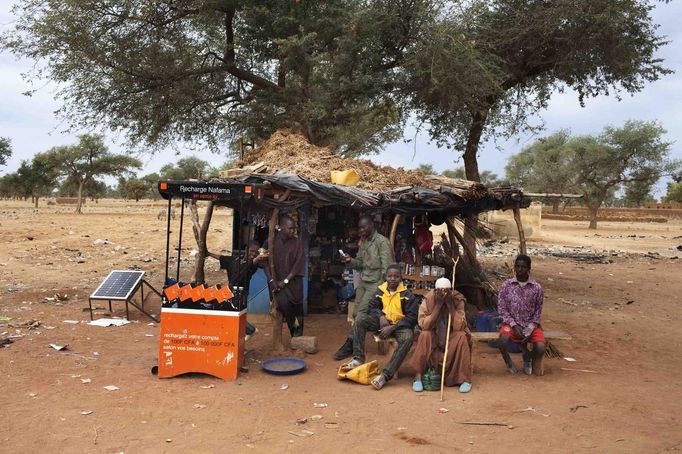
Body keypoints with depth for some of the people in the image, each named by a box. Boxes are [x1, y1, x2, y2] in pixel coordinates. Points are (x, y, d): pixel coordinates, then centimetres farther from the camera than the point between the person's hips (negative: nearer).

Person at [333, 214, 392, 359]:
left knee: (361, 313, -10)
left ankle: (349, 346, -4)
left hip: (375, 283, -7)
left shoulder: (382, 241, -12)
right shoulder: (363, 242, 12)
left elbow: (385, 267, -15)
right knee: (356, 313, 3)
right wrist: (351, 261, -6)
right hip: (363, 282, 7)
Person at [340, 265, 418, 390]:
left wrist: (392, 328, -19)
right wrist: (380, 316, -13)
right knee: (361, 318, -20)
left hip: (400, 325, -4)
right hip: (383, 323, 4)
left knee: (407, 338, -38)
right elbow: (372, 307, 11)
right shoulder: (380, 290, 4)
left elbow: (412, 317, -10)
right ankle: (358, 358, -20)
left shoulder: (407, 294, -7)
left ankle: (385, 375, -39)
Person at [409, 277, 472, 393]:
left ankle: (465, 378, -19)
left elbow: (459, 327, -24)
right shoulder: (428, 299, -16)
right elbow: (424, 325, -25)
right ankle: (418, 376, -22)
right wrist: (438, 305, -30)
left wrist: (450, 304, -30)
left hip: (452, 335, 0)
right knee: (425, 335, -30)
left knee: (461, 336, -29)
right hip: (434, 335, 0)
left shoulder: (458, 300, -15)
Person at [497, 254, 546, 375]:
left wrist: (530, 329, -12)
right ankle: (508, 361, 3)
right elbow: (501, 308, -3)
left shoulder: (537, 288, -4)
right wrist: (514, 325, -14)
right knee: (503, 340, -33)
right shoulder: (506, 285, -5)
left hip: (530, 325, 1)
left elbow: (538, 311, 0)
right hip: (511, 323, -1)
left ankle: (528, 356, 16)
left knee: (541, 348, -24)